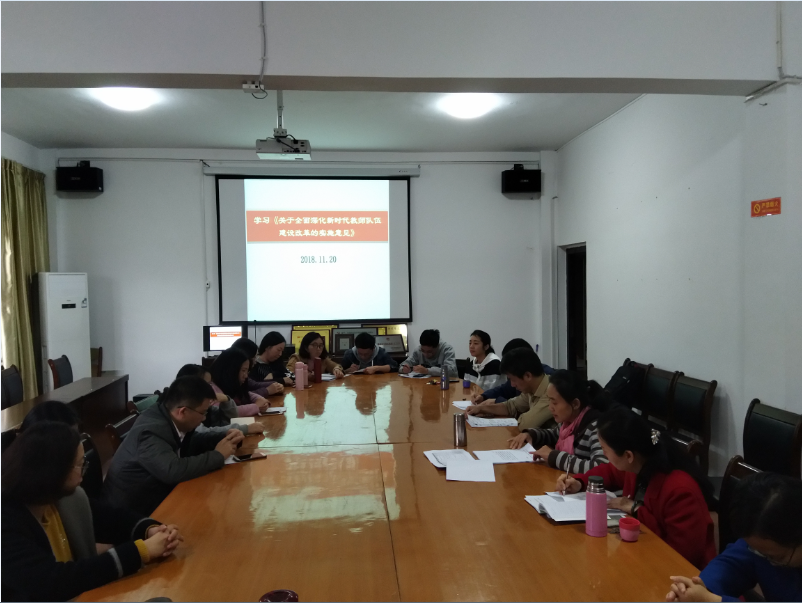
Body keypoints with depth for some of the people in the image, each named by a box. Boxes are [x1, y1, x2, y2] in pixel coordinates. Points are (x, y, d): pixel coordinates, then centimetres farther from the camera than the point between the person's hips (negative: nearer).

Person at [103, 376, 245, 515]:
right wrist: (218, 455, -25)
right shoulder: (151, 431, -28)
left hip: (155, 496, 8)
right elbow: (174, 471, -39)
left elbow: (192, 442, 14)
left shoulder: (168, 417, -4)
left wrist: (225, 438, -3)